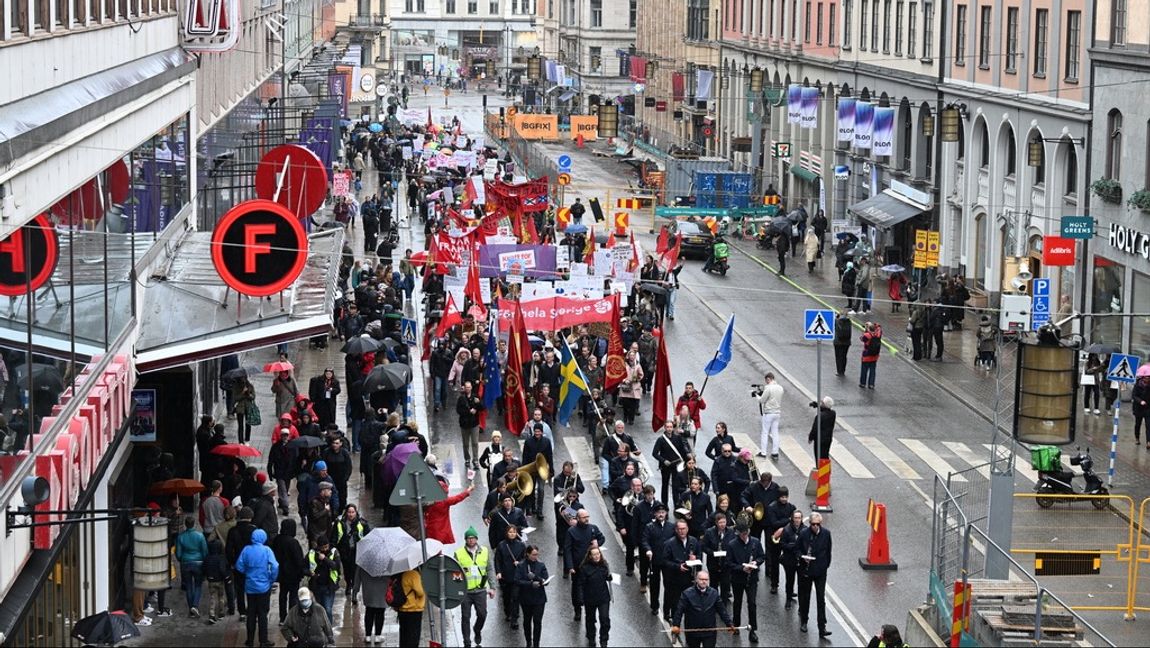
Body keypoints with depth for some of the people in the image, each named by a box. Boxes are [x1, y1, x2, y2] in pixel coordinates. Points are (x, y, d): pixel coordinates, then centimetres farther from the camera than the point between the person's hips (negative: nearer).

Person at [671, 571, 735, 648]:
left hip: (709, 633, 1)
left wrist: (729, 624, -2)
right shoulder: (687, 593, -9)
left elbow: (722, 610, 3)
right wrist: (676, 625, -19)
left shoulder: (714, 593, 0)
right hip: (692, 631, -1)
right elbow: (679, 610, -10)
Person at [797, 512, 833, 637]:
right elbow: (796, 549, 0)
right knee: (805, 597, 14)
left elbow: (828, 551, 8)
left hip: (820, 570, 0)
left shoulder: (826, 534, -5)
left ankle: (822, 628, -2)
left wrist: (826, 565, 9)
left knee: (821, 599, -3)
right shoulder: (803, 533, -9)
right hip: (806, 569, 0)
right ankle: (804, 621, 34)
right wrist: (802, 557, -18)